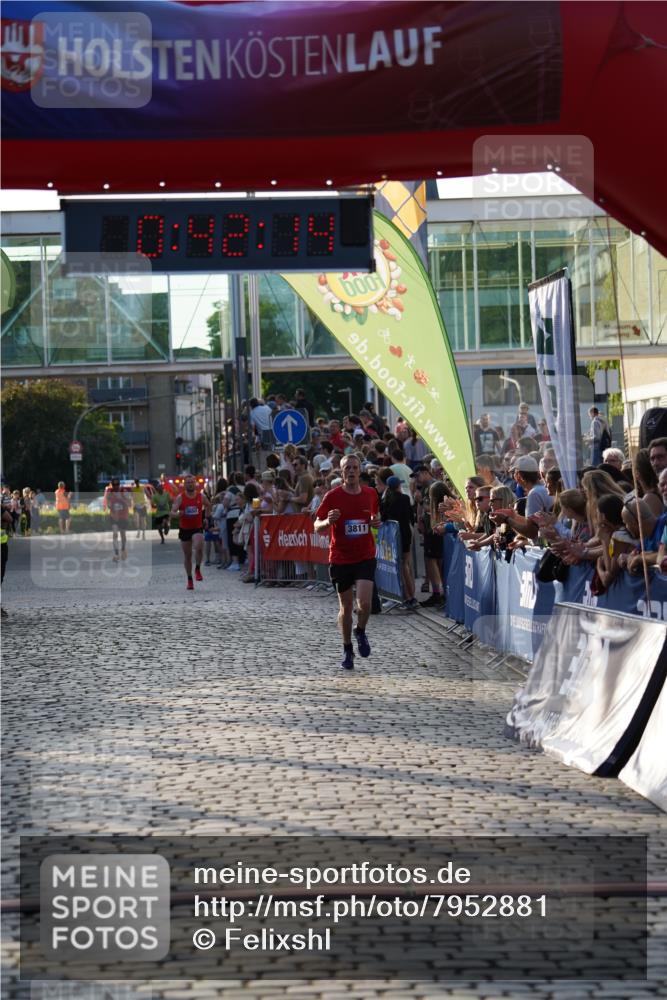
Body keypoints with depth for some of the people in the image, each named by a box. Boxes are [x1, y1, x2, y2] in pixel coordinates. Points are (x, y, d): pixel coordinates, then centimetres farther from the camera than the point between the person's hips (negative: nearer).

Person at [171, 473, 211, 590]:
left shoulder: (201, 496, -2)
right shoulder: (180, 498, -7)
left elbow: (208, 505, 20)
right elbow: (172, 512, -15)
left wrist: (206, 516, 15)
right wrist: (178, 514, -35)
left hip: (197, 528, 0)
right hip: (184, 529, 0)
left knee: (198, 547, -27)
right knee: (187, 555, 8)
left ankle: (197, 569, -4)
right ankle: (189, 579, 20)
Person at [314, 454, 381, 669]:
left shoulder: (370, 494, 3)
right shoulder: (332, 496, -6)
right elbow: (318, 527, -3)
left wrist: (376, 521, -2)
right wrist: (328, 521, -26)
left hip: (365, 557, 1)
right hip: (340, 558, -1)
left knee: (364, 602, -15)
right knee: (346, 607, 7)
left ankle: (360, 632, 16)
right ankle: (347, 649, 24)